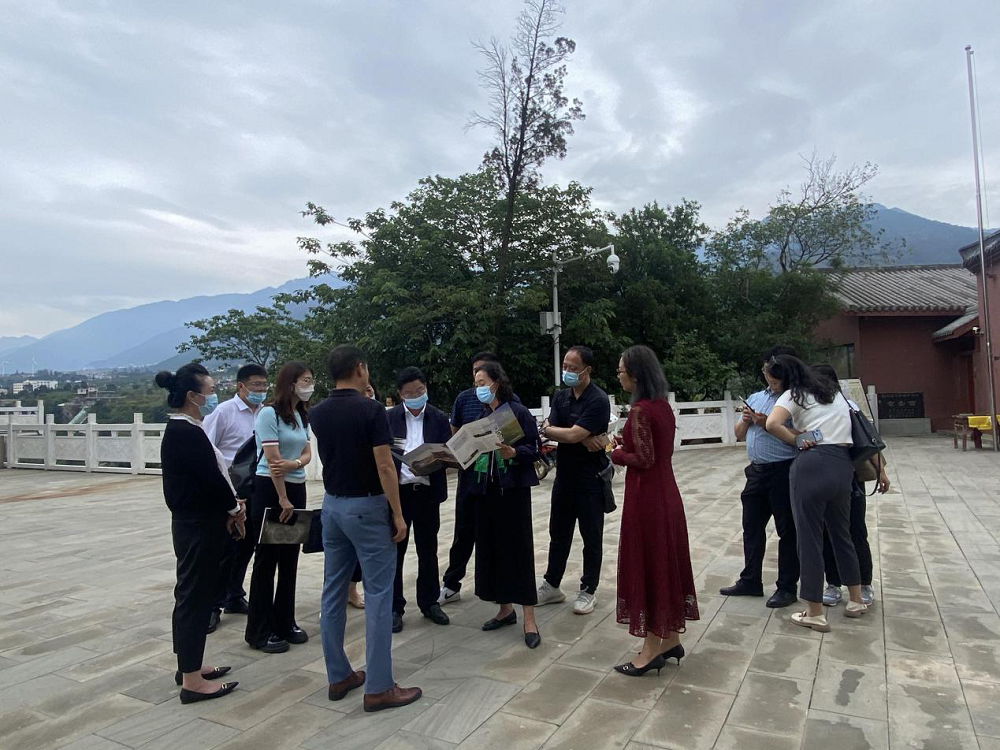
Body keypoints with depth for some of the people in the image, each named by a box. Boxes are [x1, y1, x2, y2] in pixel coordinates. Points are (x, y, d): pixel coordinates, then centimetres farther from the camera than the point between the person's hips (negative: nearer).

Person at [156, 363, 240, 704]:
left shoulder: (180, 430, 10)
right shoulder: (187, 433, -20)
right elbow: (211, 477, -20)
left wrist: (226, 508, 7)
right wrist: (234, 508, -4)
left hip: (192, 522, 10)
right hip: (198, 526, -10)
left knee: (192, 593, 18)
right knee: (195, 596, -2)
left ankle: (189, 665, 31)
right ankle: (191, 681, 8)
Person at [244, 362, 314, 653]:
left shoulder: (302, 416, 10)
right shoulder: (269, 413, -13)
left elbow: (307, 453, 5)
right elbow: (272, 460, -16)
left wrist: (293, 463, -17)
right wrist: (282, 499, -15)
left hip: (296, 488, 7)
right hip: (269, 490, -7)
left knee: (290, 559, 12)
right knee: (267, 559, 2)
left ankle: (285, 624, 25)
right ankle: (260, 632, 14)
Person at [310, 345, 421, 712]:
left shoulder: (318, 413, 4)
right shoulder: (372, 409, -16)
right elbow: (385, 467, -19)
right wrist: (398, 515, -12)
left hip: (332, 506, 7)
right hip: (367, 507, -7)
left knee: (334, 592, 13)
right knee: (378, 595, -1)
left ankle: (338, 677, 23)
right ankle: (379, 687, 4)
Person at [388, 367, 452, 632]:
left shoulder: (439, 418, 3)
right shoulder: (389, 418, 0)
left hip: (427, 492, 1)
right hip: (397, 491, -1)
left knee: (428, 550, 12)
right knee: (394, 551, 6)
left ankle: (429, 602, 26)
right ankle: (394, 607, 18)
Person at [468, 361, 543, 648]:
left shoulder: (517, 411, -5)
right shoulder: (479, 415, 10)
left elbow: (533, 449, -9)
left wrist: (514, 452, -27)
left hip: (512, 489, -5)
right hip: (484, 489, 6)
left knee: (518, 548, -3)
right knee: (491, 547, 9)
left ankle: (529, 619, 5)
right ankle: (505, 608, 25)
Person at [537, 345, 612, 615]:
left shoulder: (598, 400, -16)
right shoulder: (560, 396, 6)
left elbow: (572, 435, -25)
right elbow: (549, 429, -7)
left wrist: (548, 429, -10)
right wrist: (583, 438, -21)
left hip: (590, 480, -6)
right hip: (564, 476, 6)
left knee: (591, 537, 8)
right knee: (558, 533, 15)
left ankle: (588, 590, 21)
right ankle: (551, 585, 28)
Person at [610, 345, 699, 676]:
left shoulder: (640, 410, -19)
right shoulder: (663, 405, 7)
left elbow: (644, 459, -21)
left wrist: (616, 452, -6)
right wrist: (625, 443, 9)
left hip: (646, 496, -9)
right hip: (666, 491, 9)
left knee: (646, 563, 1)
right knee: (666, 562, 15)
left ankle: (652, 649, 12)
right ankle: (671, 639, 28)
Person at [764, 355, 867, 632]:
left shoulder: (794, 394, -1)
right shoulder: (833, 389, 21)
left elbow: (773, 424, -18)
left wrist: (798, 440, -5)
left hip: (813, 465, -7)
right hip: (843, 465, 7)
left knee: (809, 538, 1)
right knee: (841, 532, 22)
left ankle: (815, 614, 8)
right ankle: (857, 601, 34)